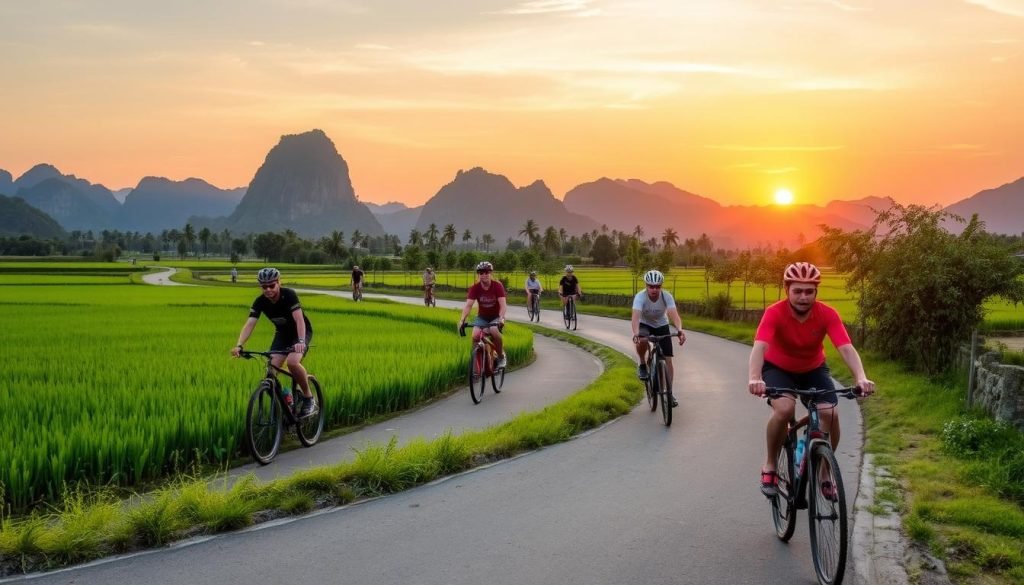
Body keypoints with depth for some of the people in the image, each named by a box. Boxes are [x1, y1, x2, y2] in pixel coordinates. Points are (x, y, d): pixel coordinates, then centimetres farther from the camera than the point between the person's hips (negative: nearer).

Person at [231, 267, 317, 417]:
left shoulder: (289, 295, -28)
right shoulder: (260, 302, -16)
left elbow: (299, 320, -38)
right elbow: (249, 324, -25)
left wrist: (301, 341, -54)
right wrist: (239, 345, -40)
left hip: (301, 332, -5)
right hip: (283, 333, 5)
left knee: (292, 362, -30)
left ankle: (309, 398, -10)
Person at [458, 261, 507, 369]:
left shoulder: (498, 286, -18)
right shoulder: (475, 287, -14)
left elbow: (502, 305, -26)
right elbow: (468, 305, -22)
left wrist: (501, 318, -44)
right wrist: (462, 320, -37)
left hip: (496, 317, -2)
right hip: (482, 317, 2)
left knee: (494, 331, -33)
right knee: (476, 335, -25)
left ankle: (501, 356, -9)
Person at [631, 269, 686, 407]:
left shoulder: (667, 297, -25)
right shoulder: (640, 297, -29)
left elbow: (673, 314, -38)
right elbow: (636, 317, -42)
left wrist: (680, 330, -57)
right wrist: (635, 334, -60)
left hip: (661, 325, 2)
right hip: (645, 325, -2)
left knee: (668, 360, -5)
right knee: (641, 341, -37)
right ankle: (642, 365, -8)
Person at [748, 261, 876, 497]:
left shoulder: (827, 314, -24)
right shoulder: (774, 313, -30)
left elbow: (846, 348, -34)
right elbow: (759, 346, -43)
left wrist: (861, 378, -51)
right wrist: (755, 378, -61)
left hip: (814, 369, 3)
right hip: (778, 368, -2)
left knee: (830, 414, -18)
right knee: (784, 409, -30)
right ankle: (770, 466, -8)